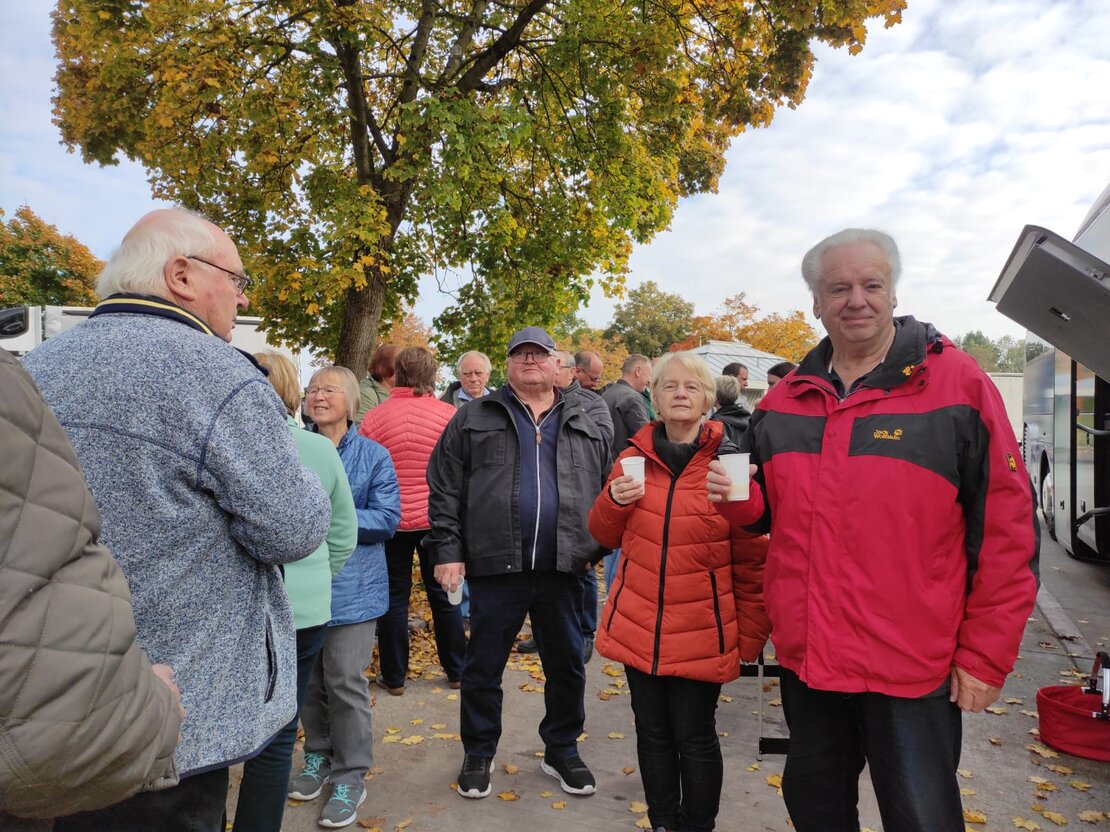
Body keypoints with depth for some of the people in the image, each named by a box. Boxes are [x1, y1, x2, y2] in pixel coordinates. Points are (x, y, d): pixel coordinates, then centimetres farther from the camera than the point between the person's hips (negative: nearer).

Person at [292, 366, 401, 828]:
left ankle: (350, 776, 14)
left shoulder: (373, 455, -3)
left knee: (344, 680, 0)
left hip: (351, 583, -3)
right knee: (308, 677, 14)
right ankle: (318, 755, 34)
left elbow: (386, 518, -8)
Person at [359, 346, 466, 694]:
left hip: (392, 521, 0)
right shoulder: (450, 415, -9)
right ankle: (456, 671, 24)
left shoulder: (373, 418, -6)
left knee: (394, 598, 11)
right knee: (444, 596, 13)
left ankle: (393, 676, 20)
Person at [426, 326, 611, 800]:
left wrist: (600, 549, 5)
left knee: (567, 666, 14)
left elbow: (608, 493, 14)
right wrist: (448, 551, -7)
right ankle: (478, 753, 31)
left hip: (562, 569, 2)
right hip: (494, 567, -2)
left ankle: (561, 752, 34)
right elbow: (445, 490, 0)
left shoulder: (584, 426, 12)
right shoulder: (474, 419, 4)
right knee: (483, 668, 10)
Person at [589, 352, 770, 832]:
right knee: (653, 733, 14)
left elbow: (753, 561, -2)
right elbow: (605, 536, 12)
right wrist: (614, 500, -9)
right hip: (638, 628, 3)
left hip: (702, 634, -3)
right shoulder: (636, 457, 4)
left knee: (694, 738, 6)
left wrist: (749, 636, -3)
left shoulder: (730, 461, -5)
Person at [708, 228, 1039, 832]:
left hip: (913, 668, -4)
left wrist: (985, 658, -9)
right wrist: (737, 499, -5)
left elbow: (1008, 533, -8)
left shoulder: (957, 383, -8)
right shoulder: (782, 402, 5)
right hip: (806, 657, 5)